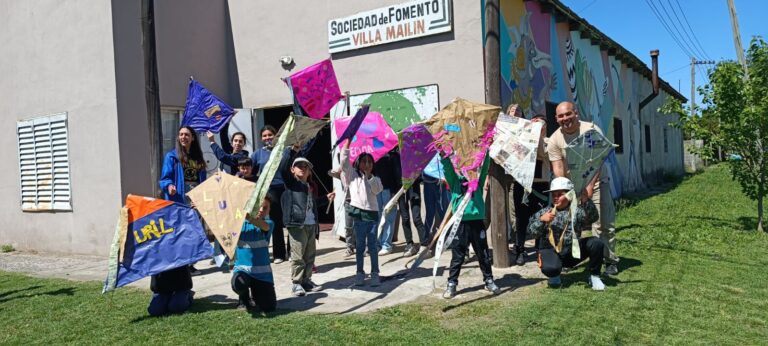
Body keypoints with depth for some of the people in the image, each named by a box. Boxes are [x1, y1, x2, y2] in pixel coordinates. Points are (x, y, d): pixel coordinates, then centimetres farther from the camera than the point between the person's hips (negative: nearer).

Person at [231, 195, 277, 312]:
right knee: (239, 283, -35)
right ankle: (244, 298, 3)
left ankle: (254, 295, 33)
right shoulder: (240, 222, 0)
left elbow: (264, 226, -30)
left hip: (261, 270, 1)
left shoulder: (269, 223, -6)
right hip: (242, 268, 0)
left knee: (268, 307, -2)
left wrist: (249, 217, -51)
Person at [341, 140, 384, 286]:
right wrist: (348, 141, -8)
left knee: (372, 245, 3)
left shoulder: (375, 178, 15)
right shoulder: (352, 175, 7)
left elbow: (377, 190, -3)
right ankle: (360, 273, 13)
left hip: (373, 213, 2)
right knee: (360, 245, 4)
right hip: (358, 213, -2)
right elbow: (344, 161, -6)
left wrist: (369, 175, -8)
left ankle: (375, 273, 8)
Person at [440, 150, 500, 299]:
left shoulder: (478, 179, 9)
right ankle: (451, 284, 13)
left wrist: (485, 152, -18)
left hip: (477, 221, 2)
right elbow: (448, 169, -8)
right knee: (457, 256, 4)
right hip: (460, 222, -1)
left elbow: (484, 168, -4)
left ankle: (489, 280, 27)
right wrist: (443, 154, -24)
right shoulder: (455, 180, 6)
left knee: (483, 254, 12)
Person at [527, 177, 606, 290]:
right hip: (551, 250, -2)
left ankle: (594, 276, 1)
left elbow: (593, 217, -17)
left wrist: (586, 202, -33)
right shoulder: (544, 212, 3)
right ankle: (555, 276, 8)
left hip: (573, 251, 2)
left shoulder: (576, 211, 2)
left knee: (596, 243, -21)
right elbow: (532, 231, -4)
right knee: (550, 268, -35)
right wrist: (541, 220, -22)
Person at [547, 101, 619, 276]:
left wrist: (590, 186, -30)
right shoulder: (555, 139, -6)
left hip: (596, 182, -2)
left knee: (604, 224, -3)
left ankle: (610, 260, 8)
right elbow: (558, 168, -9)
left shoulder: (591, 130, -14)